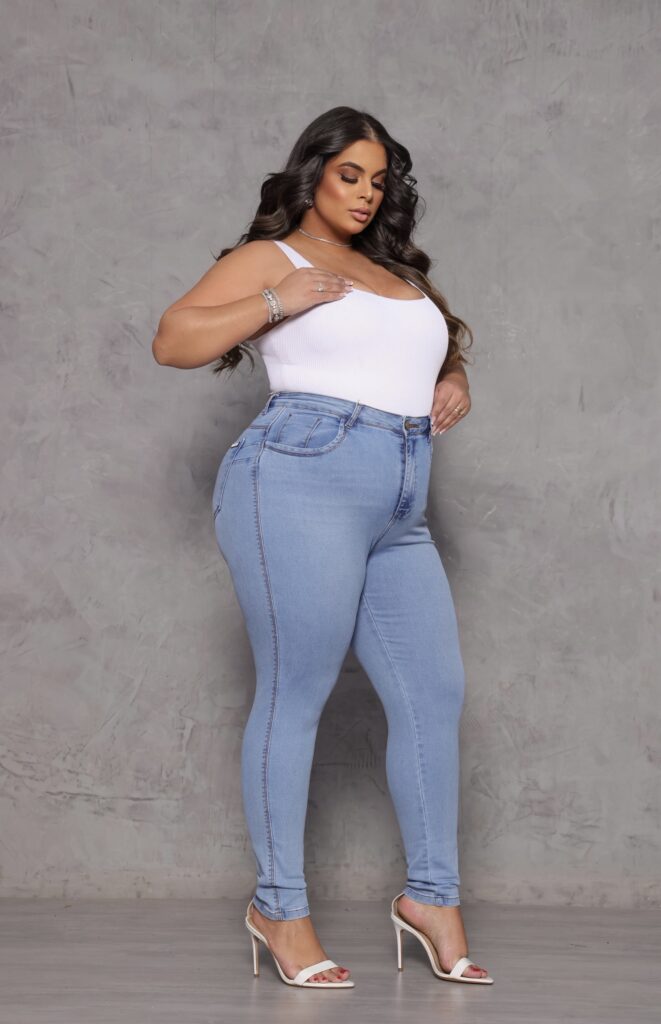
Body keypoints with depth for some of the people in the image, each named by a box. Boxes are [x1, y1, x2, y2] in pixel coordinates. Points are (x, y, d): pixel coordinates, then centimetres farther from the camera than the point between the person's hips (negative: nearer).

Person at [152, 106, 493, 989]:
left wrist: (455, 383, 13)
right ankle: (279, 907, 4)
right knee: (295, 695, -6)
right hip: (302, 484, -7)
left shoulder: (395, 272, 25)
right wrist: (279, 301, -9)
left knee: (435, 693, 5)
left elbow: (442, 352, 37)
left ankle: (432, 895, 16)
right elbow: (171, 342, -1)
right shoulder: (271, 256, 7)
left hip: (398, 516, 7)